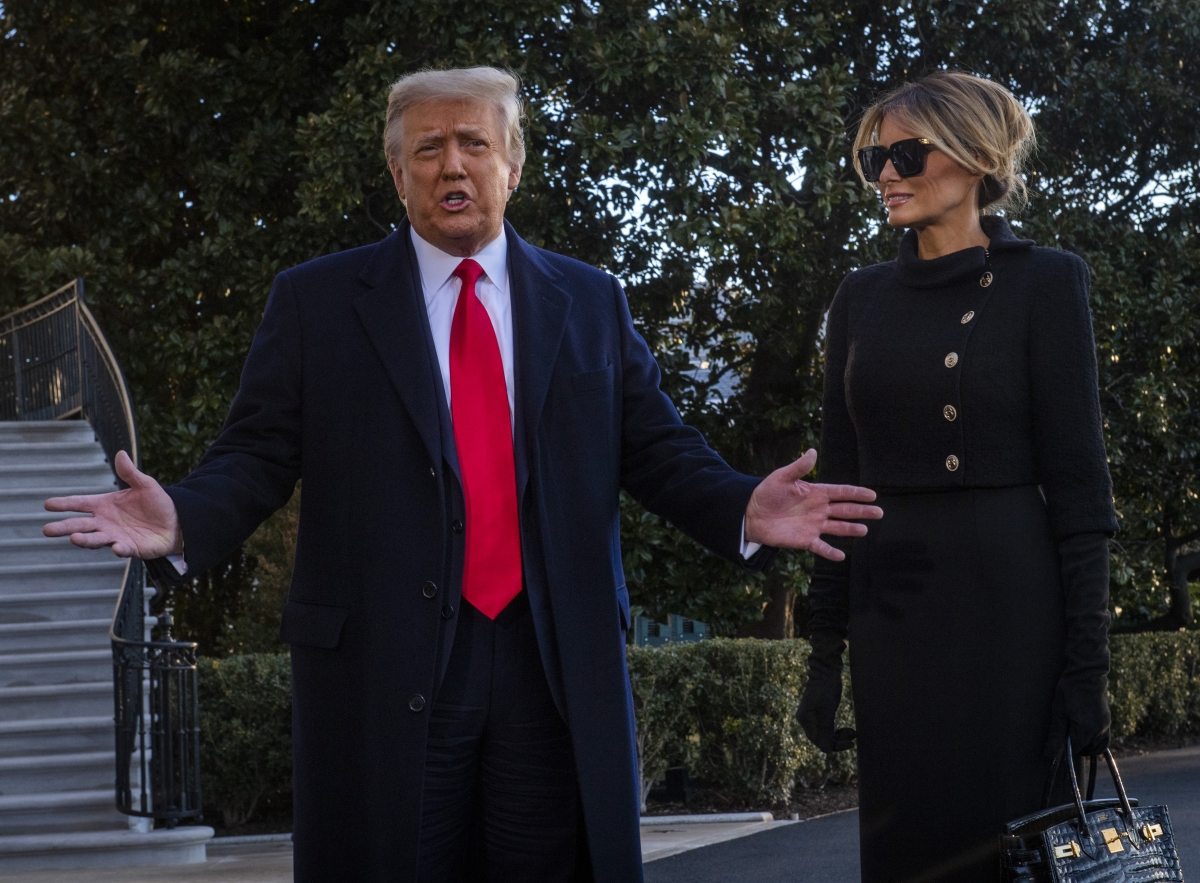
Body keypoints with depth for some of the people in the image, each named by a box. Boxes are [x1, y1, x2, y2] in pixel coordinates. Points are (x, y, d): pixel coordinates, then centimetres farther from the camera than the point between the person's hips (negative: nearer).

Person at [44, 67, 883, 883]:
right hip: (382, 668, -2)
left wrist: (745, 511, -10)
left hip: (558, 668, 2)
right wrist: (182, 522, -19)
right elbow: (257, 457, 2)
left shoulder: (591, 302, 14)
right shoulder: (314, 302, 7)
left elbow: (658, 449, 10)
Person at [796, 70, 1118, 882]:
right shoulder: (864, 299, 12)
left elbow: (1077, 475, -6)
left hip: (1007, 605, -4)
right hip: (891, 607, 5)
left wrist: (1087, 657, -12)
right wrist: (826, 648, 9)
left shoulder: (1042, 283, -3)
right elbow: (841, 475, 12)